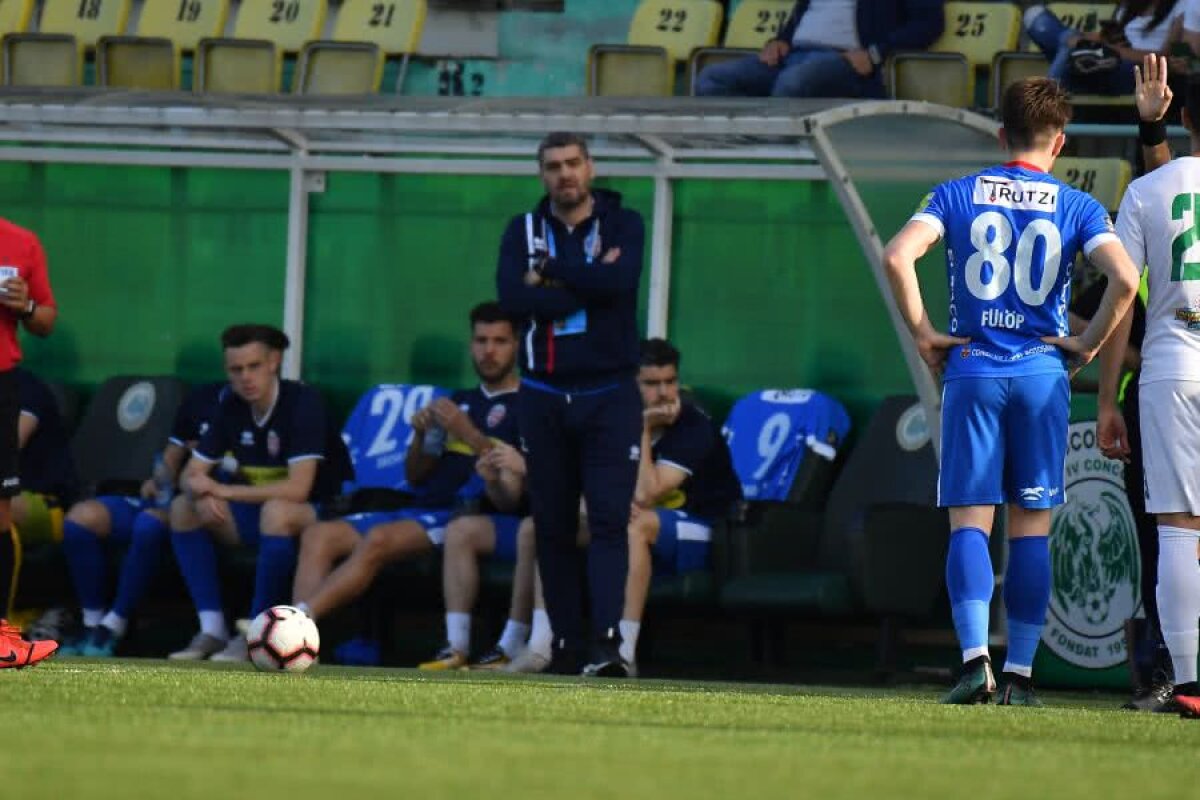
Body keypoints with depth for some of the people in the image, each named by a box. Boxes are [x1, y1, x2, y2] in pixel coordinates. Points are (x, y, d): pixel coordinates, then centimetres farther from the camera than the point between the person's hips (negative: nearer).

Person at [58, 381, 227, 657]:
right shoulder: (201, 398, 16)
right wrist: (160, 481, 1)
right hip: (167, 500, 7)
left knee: (150, 523, -37)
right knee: (81, 517, -12)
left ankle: (113, 627, -26)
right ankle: (92, 623, -10)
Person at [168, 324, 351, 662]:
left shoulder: (303, 402, -20)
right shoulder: (231, 407, 0)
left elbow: (297, 489, -29)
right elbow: (191, 475, 2)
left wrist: (223, 491, -26)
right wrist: (201, 495, -23)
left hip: (319, 514, -7)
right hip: (257, 515, 7)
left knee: (276, 511, -38)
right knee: (183, 508, -10)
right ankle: (212, 630, -12)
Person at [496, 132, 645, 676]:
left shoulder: (623, 224, 4)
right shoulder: (523, 231, 8)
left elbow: (620, 280, -17)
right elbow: (512, 296, -10)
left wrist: (550, 272, -8)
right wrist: (588, 283, -12)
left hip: (609, 396, -3)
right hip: (544, 399, 3)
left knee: (609, 518, -13)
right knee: (552, 526, 4)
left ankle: (607, 641, -22)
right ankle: (566, 646, 9)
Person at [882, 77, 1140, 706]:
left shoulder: (958, 195, 4)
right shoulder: (1077, 207, 2)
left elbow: (897, 256, -11)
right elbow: (1125, 279, -12)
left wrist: (923, 334, -1)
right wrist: (1088, 344, 2)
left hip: (972, 372, 0)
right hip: (1043, 374, 0)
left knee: (970, 521, 0)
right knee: (1031, 525, 6)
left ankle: (975, 659, -16)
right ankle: (1020, 673, 5)